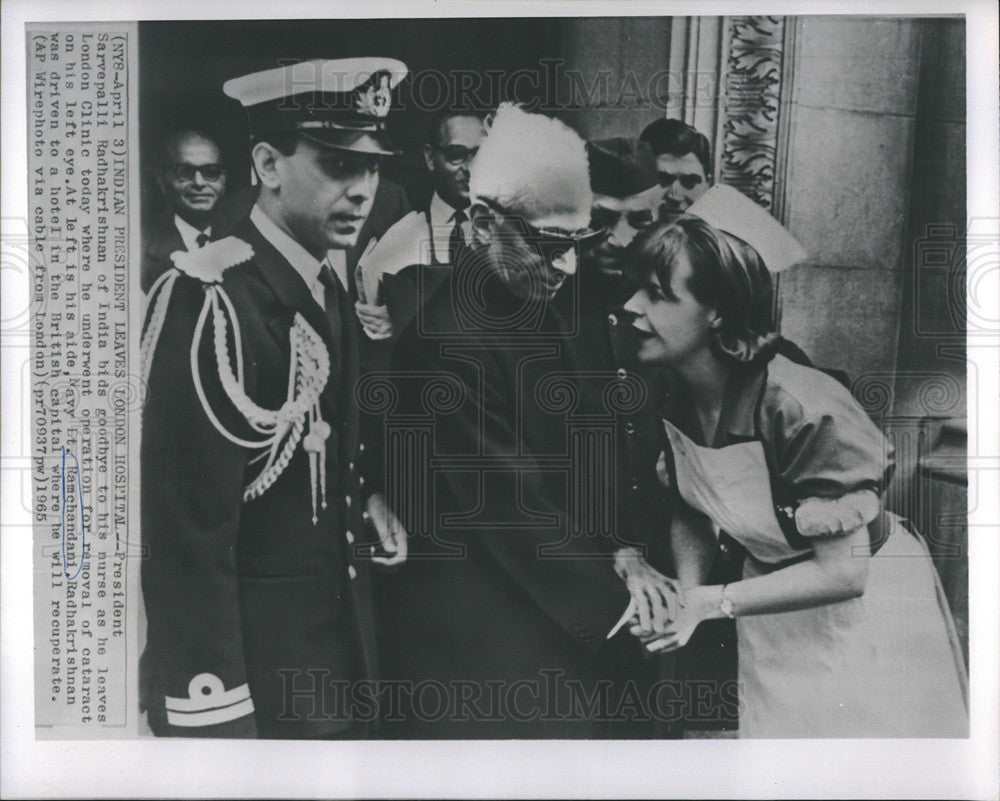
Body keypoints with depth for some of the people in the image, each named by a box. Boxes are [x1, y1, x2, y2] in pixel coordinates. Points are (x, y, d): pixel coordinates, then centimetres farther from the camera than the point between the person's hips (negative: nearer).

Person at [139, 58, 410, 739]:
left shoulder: (333, 274, 2)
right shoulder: (207, 302, -24)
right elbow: (187, 538, -24)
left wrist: (364, 496, 1)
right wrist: (214, 720, -21)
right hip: (253, 672, -8)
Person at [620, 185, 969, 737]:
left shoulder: (802, 412, -32)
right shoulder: (671, 401, -12)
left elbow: (844, 573, -28)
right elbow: (691, 513, 2)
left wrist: (715, 602, -26)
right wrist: (686, 589, -16)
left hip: (862, 603, -6)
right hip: (771, 595, 6)